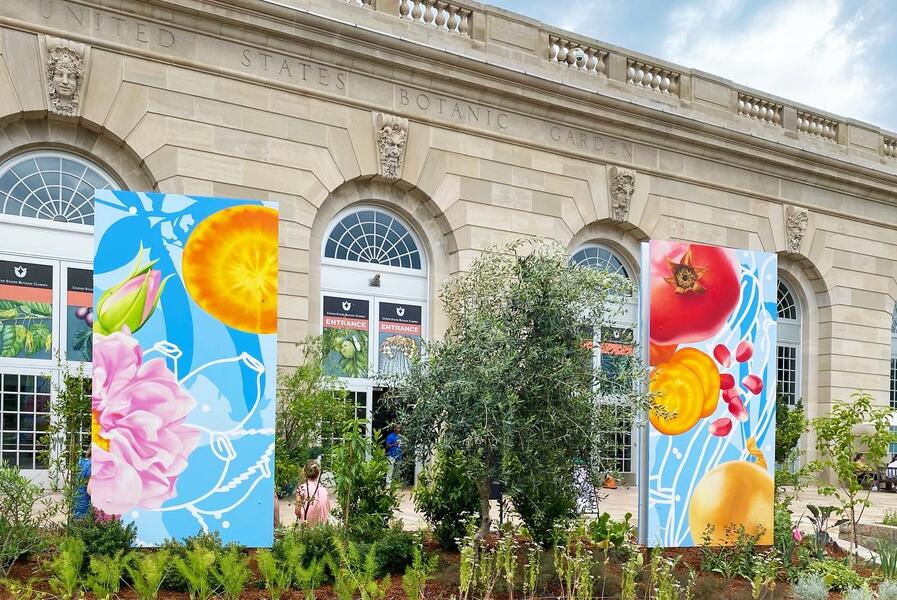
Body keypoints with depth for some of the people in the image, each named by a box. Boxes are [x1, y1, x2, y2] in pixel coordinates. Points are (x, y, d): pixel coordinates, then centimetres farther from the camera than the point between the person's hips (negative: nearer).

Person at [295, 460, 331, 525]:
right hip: (322, 524, 2)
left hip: (306, 523, -2)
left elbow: (297, 512, -4)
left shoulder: (302, 489, -6)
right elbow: (328, 511, 5)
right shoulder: (324, 489, 0)